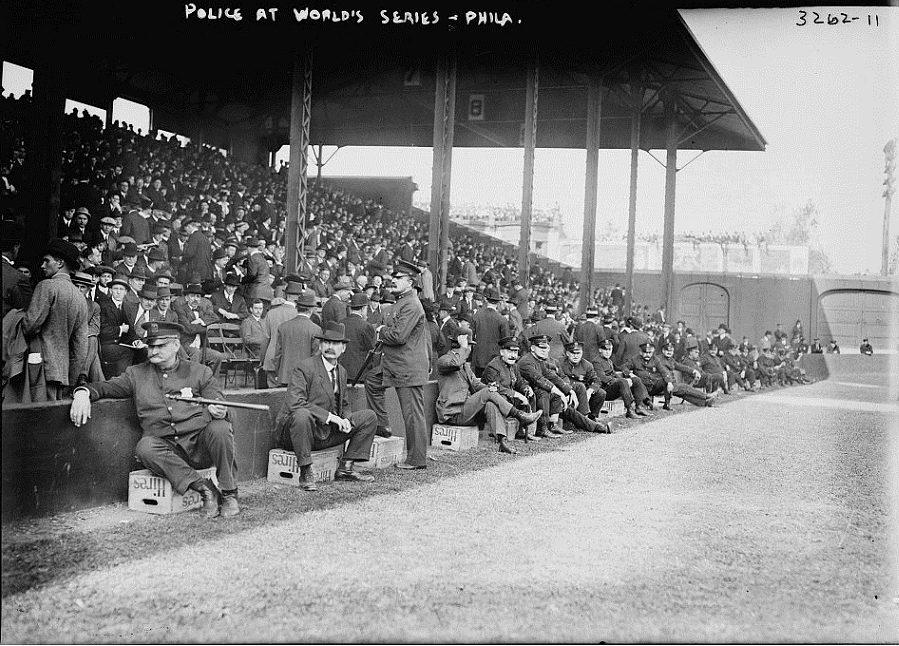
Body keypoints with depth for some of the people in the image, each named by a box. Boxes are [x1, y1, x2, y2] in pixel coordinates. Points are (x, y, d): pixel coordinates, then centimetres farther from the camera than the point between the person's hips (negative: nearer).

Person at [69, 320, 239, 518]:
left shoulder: (199, 372, 13)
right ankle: (203, 487, -26)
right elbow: (106, 387, 10)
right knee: (145, 447, -31)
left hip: (200, 444, -1)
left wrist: (218, 412, -17)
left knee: (219, 428, -32)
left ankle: (229, 494, -14)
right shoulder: (136, 374, 17)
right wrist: (83, 392, -14)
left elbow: (219, 409, 8)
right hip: (166, 448, 1)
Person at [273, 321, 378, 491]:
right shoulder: (305, 367, -16)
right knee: (302, 415, -42)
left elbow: (344, 405, 19)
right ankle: (305, 473, -27)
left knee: (369, 417, 3)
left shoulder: (341, 371, 9)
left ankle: (345, 468, 3)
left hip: (327, 433, 8)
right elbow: (295, 404, -27)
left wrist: (345, 419, -6)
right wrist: (329, 416, -27)